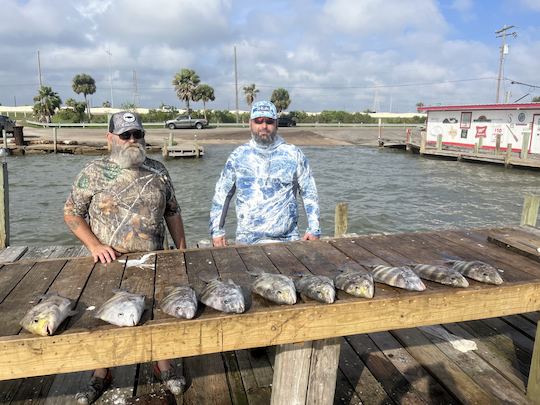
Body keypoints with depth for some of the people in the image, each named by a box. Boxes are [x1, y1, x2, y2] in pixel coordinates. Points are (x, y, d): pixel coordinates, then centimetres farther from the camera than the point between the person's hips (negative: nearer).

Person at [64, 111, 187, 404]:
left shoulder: (157, 171, 2)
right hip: (109, 263, -1)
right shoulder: (93, 172, -5)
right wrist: (94, 245, -15)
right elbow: (71, 213, -3)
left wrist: (182, 249, 4)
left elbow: (172, 213, 7)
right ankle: (101, 375, 37)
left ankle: (163, 367, 35)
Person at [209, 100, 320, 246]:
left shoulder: (293, 154, 5)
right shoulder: (238, 156, 6)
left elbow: (309, 193, 8)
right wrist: (217, 231, 3)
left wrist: (313, 229, 0)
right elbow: (221, 195, 10)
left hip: (287, 239, 0)